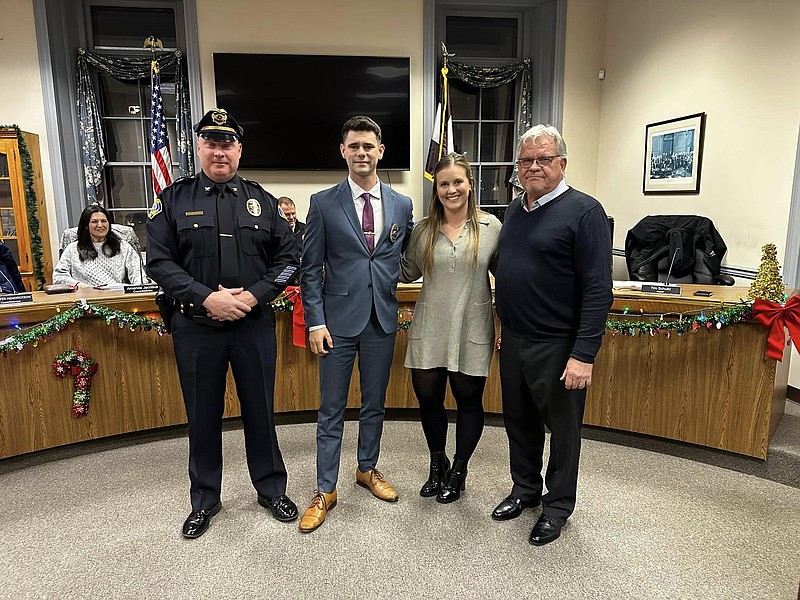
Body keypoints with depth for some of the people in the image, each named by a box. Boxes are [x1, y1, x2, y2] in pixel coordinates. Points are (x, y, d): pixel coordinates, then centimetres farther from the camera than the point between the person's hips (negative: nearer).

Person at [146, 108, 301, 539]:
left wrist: (254, 295, -12)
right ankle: (205, 500, 33)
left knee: (260, 410, 11)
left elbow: (288, 257, 3)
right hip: (196, 327, 0)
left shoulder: (262, 201, 6)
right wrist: (206, 297, -16)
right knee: (203, 417, 12)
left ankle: (271, 490, 32)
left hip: (254, 325, 1)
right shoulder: (173, 199, 3)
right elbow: (158, 260, -3)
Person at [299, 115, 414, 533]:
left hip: (382, 318, 3)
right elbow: (311, 269, -4)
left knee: (374, 403, 16)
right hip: (338, 318, -2)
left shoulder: (402, 205, 5)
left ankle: (367, 469, 38)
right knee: (331, 409, 6)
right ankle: (325, 490, 21)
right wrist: (315, 321, -10)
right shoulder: (323, 203, -2)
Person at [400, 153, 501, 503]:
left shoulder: (491, 226, -2)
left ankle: (458, 471, 34)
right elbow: (408, 273, 12)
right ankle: (437, 464, 37)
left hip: (471, 332, -2)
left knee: (468, 401, 10)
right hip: (429, 331, 2)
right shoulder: (423, 230, 3)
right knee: (428, 399, 10)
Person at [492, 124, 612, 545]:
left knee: (562, 428, 10)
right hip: (512, 341, 7)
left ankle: (558, 504, 31)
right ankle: (525, 488, 40)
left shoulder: (583, 211, -13)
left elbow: (598, 290, -17)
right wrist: (503, 326, 14)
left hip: (557, 346, -6)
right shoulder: (515, 209, 9)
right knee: (519, 420, 19)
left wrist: (584, 355, -22)